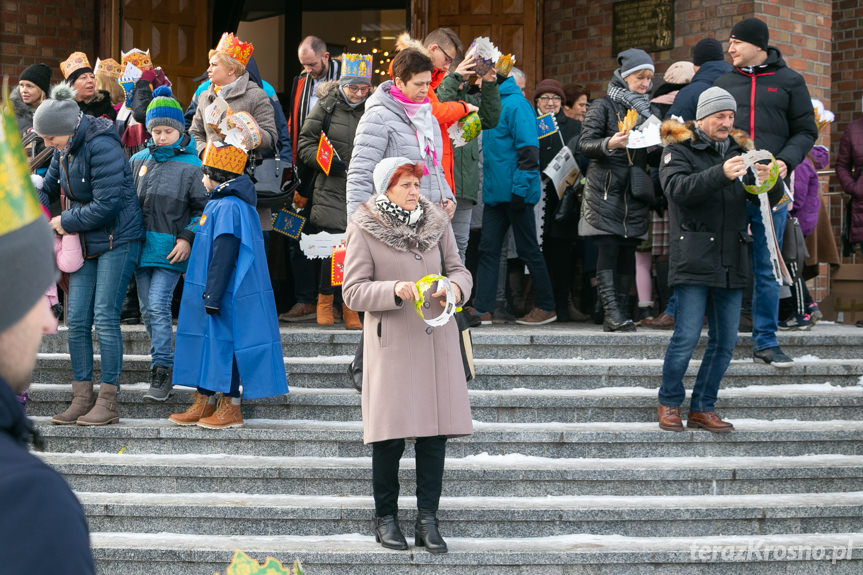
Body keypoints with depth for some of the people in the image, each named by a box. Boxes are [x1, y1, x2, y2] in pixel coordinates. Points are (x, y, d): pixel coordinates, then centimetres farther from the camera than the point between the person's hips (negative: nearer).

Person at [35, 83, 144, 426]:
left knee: (105, 318, -9)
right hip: (85, 243, 8)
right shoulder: (65, 150, 7)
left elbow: (107, 204, -24)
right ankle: (81, 400, 9)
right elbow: (48, 188, 23)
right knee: (76, 321, 4)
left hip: (117, 241, -8)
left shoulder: (101, 147, -21)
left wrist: (66, 222, -13)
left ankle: (107, 403, -4)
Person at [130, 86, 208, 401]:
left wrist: (188, 238, -8)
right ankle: (164, 361, 23)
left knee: (158, 306, -13)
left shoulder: (190, 165, -3)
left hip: (170, 249, -5)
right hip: (141, 245, 6)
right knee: (147, 311, 9)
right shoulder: (139, 160, 11)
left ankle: (162, 373, -9)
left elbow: (204, 209, 0)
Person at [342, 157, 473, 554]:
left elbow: (459, 269, 13)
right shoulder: (364, 230, -3)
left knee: (435, 430, 1)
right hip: (391, 340, -4)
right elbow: (353, 292, -6)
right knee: (390, 434, -4)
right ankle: (385, 518, 11)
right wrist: (394, 290, -21)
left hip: (436, 338, 4)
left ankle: (427, 519, 8)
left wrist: (454, 286, -10)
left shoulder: (436, 222, 8)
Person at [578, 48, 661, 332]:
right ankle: (612, 311, -15)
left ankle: (615, 314, 3)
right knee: (608, 249, -12)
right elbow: (585, 143, -6)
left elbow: (654, 158, 18)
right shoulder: (603, 106, 3)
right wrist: (609, 144, -24)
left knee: (628, 252, 0)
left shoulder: (650, 111, 18)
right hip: (605, 189, -5)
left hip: (635, 193, 5)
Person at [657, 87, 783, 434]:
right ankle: (669, 403, 10)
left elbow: (771, 199, 11)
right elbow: (678, 188, -18)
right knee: (686, 337, -7)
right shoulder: (679, 149, 1)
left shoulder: (739, 150, 16)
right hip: (694, 259, -5)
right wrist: (721, 174, -31)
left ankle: (703, 408, 16)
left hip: (732, 262, 5)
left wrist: (770, 181, -13)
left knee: (725, 341, 6)